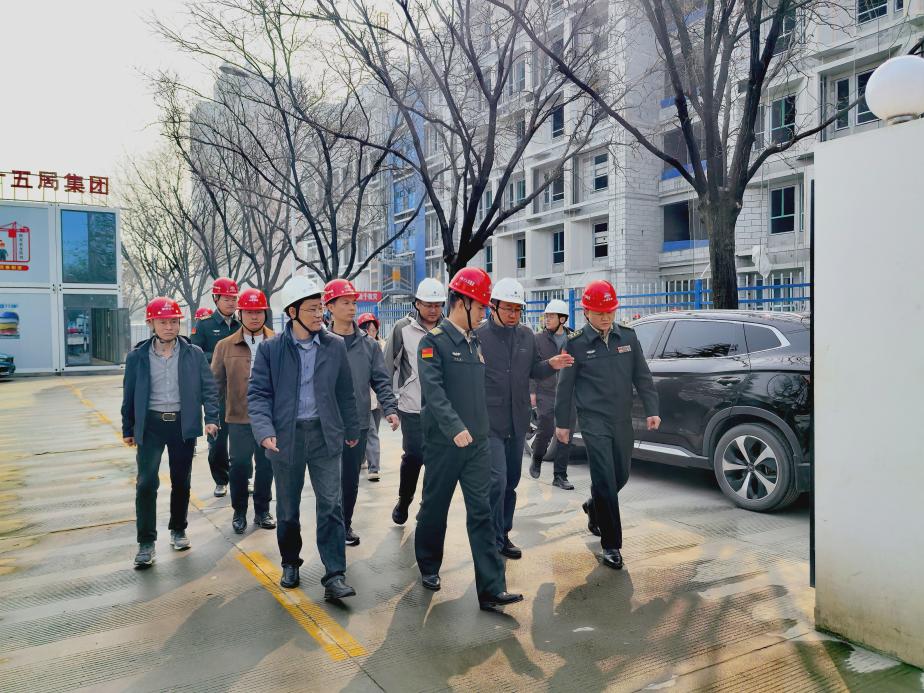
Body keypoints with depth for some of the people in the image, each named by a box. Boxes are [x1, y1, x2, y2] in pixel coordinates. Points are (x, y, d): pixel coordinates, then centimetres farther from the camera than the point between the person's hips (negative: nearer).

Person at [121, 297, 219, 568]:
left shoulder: (194, 354, -1)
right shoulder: (138, 356, 1)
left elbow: (208, 388, 0)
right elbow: (129, 394, 7)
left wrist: (211, 418, -11)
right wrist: (128, 429, 9)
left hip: (182, 424, 1)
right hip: (150, 424, 0)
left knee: (181, 482, 11)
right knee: (146, 483, -6)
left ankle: (178, 530, 30)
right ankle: (146, 543, 4)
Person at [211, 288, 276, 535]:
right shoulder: (225, 346, 2)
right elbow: (217, 383, 6)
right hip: (238, 418, 0)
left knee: (266, 465, 11)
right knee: (239, 466, 8)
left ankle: (262, 510, 28)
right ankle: (239, 512, 26)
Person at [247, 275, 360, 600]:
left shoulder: (335, 346, 1)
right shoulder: (270, 348, -3)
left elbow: (345, 393, 9)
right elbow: (258, 393, -4)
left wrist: (351, 430, 14)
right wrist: (265, 431, -18)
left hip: (324, 434, 0)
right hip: (286, 436, 0)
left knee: (331, 504, -3)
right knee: (287, 507, 14)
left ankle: (334, 576, 3)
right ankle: (290, 563, 34)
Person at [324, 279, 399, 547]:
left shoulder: (368, 344, 4)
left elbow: (381, 381, 5)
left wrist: (390, 408, -8)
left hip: (358, 424, 3)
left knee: (351, 480, 12)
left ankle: (345, 524, 29)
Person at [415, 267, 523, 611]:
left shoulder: (475, 342, 12)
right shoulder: (434, 341, -10)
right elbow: (433, 390, -22)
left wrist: (480, 428, 14)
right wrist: (455, 428, -31)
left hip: (476, 442, 6)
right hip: (443, 443, -5)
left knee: (481, 513, 2)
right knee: (435, 508, 11)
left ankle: (492, 589, 3)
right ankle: (429, 567, 34)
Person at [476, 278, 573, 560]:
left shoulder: (527, 335, 8)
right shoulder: (478, 335, -10)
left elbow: (533, 370, 15)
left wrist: (551, 364, -4)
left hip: (518, 421, 6)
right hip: (489, 421, -6)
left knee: (511, 481, 15)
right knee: (497, 481, -10)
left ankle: (503, 534, 30)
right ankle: (493, 542, 4)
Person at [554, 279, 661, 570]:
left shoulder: (628, 336, 4)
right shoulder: (576, 343, -5)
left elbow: (642, 377, 8)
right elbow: (565, 385, 0)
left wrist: (651, 409, 1)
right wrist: (562, 422, 2)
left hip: (622, 420, 5)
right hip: (594, 422, -4)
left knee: (620, 476, 15)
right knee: (605, 480, -6)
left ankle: (594, 507, 46)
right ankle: (611, 545, 6)